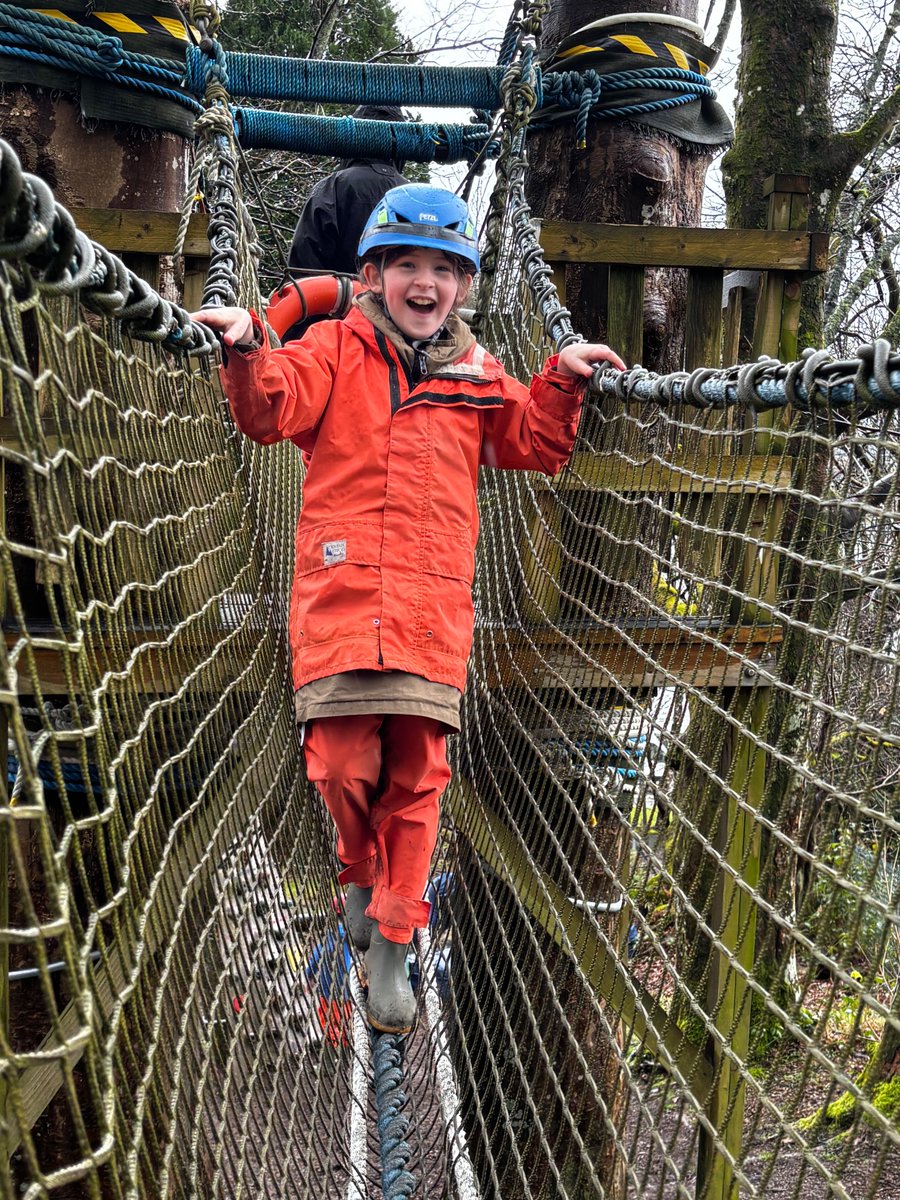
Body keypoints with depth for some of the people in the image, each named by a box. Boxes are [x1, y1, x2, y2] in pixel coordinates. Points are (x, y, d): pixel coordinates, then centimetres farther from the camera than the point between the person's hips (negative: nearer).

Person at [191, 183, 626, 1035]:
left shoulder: (476, 375, 16)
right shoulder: (337, 348, 8)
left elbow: (536, 447, 20)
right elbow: (272, 411, -6)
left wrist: (563, 382, 6)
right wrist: (247, 356, -25)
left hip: (433, 605, 2)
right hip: (341, 590, -2)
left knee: (416, 775, 2)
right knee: (343, 764, -4)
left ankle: (390, 953, 16)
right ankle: (361, 871, 31)